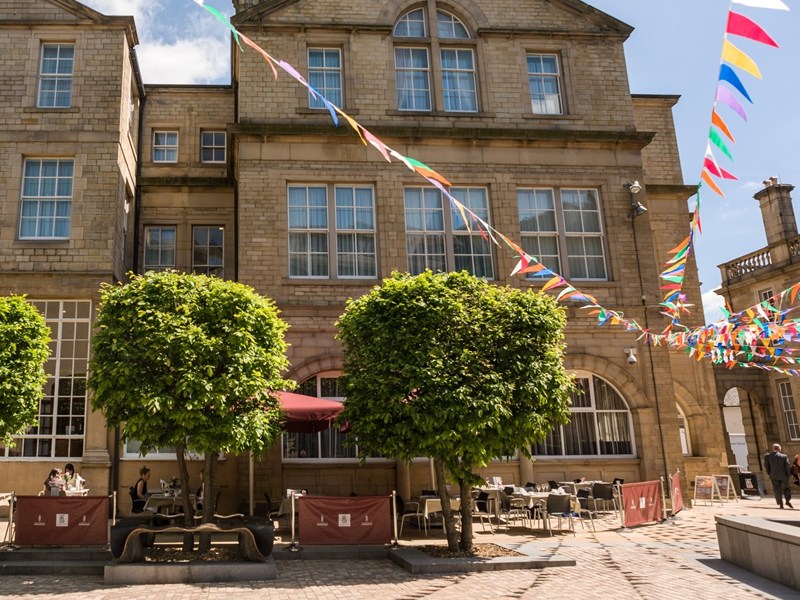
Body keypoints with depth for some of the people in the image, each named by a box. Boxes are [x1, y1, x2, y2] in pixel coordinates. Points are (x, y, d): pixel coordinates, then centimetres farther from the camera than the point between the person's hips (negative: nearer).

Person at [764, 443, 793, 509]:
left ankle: (780, 504, -3)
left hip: (774, 476, 1)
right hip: (783, 476, -1)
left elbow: (766, 466, 0)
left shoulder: (767, 456, -4)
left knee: (777, 490, 4)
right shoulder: (784, 456, -9)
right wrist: (788, 475, 7)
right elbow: (787, 467, -6)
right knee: (786, 488, 18)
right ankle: (788, 501, 8)